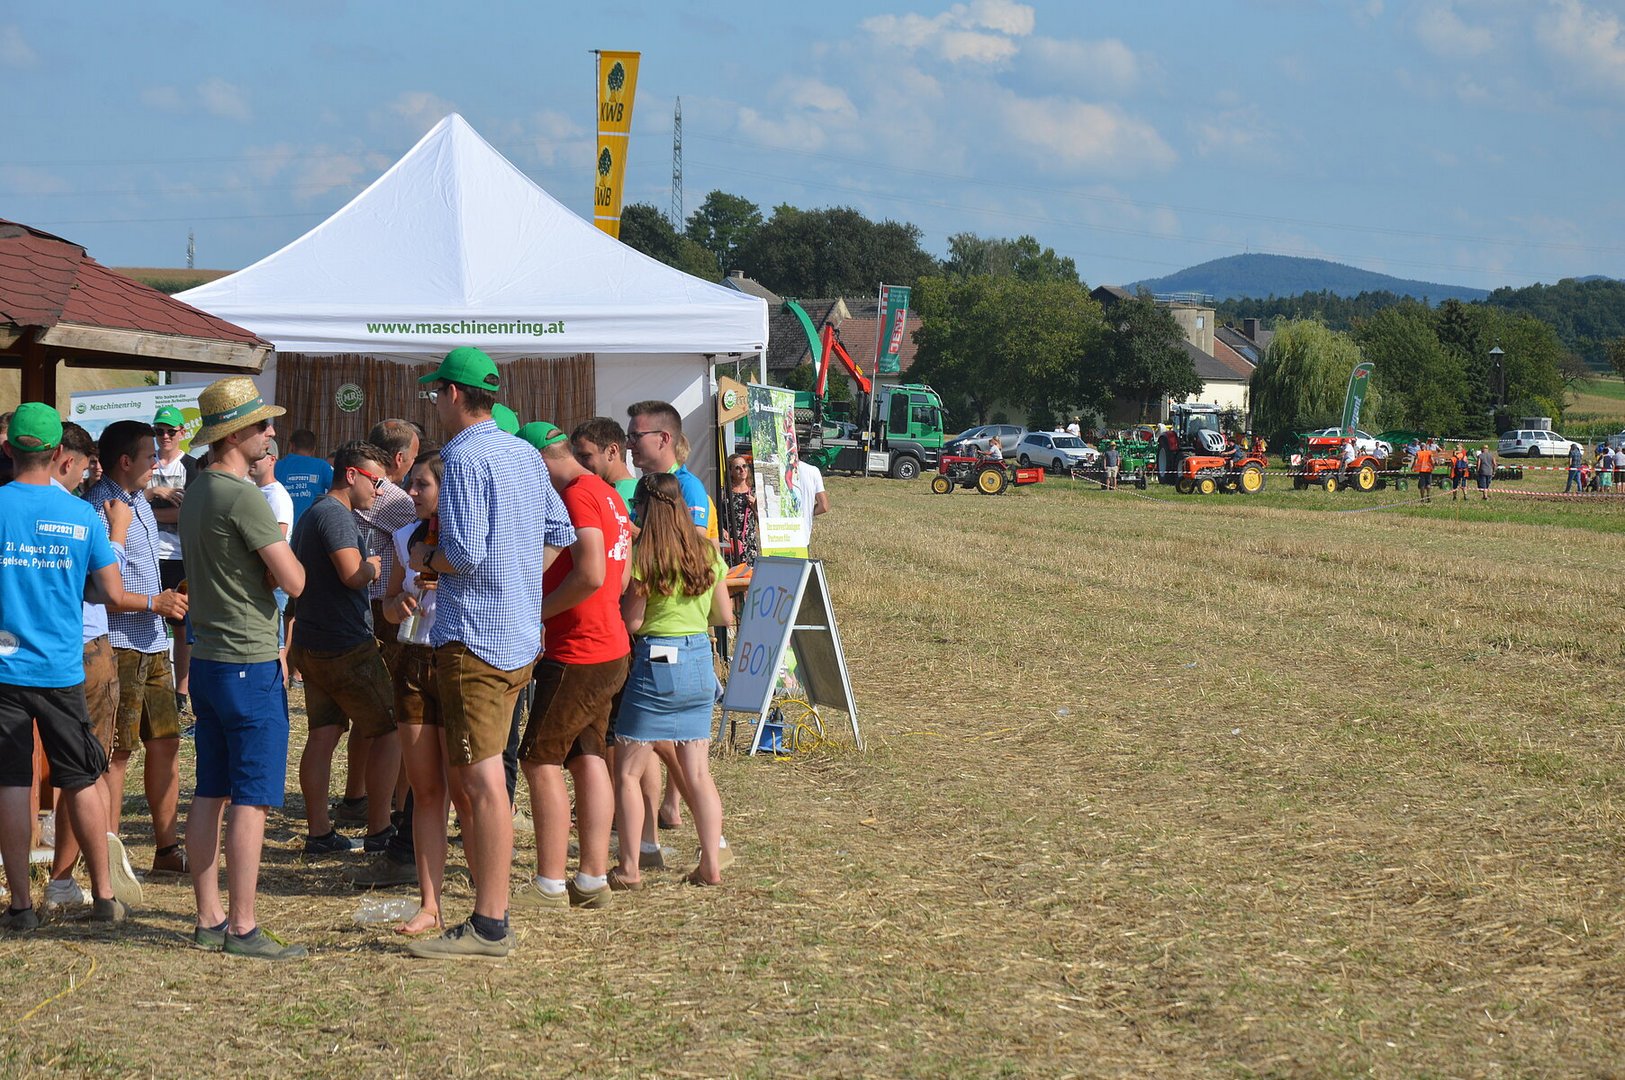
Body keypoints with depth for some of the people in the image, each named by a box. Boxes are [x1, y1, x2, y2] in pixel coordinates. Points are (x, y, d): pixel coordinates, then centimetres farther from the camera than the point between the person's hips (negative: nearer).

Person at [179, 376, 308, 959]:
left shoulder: (195, 492, 12)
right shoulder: (244, 497, -17)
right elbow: (294, 581, -17)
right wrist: (281, 547, 1)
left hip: (206, 659, 9)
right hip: (249, 664, -9)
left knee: (210, 794, 11)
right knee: (251, 798, -5)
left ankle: (208, 920, 16)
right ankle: (242, 927, -3)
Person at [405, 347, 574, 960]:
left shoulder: (464, 457, -13)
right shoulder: (525, 455, 13)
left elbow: (465, 553, -21)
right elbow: (560, 534, 19)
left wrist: (426, 559, -2)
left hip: (474, 637, -9)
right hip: (520, 636, 9)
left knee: (482, 779, -9)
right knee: (465, 775, 16)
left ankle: (490, 927, -9)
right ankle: (489, 907, 19)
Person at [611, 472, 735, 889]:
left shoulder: (644, 556, -11)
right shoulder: (708, 553, 5)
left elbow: (632, 622, -10)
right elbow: (725, 616, 11)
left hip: (656, 662, -6)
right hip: (700, 664, 6)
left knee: (627, 771, 3)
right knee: (698, 773, 10)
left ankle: (629, 868, 1)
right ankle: (711, 865, 8)